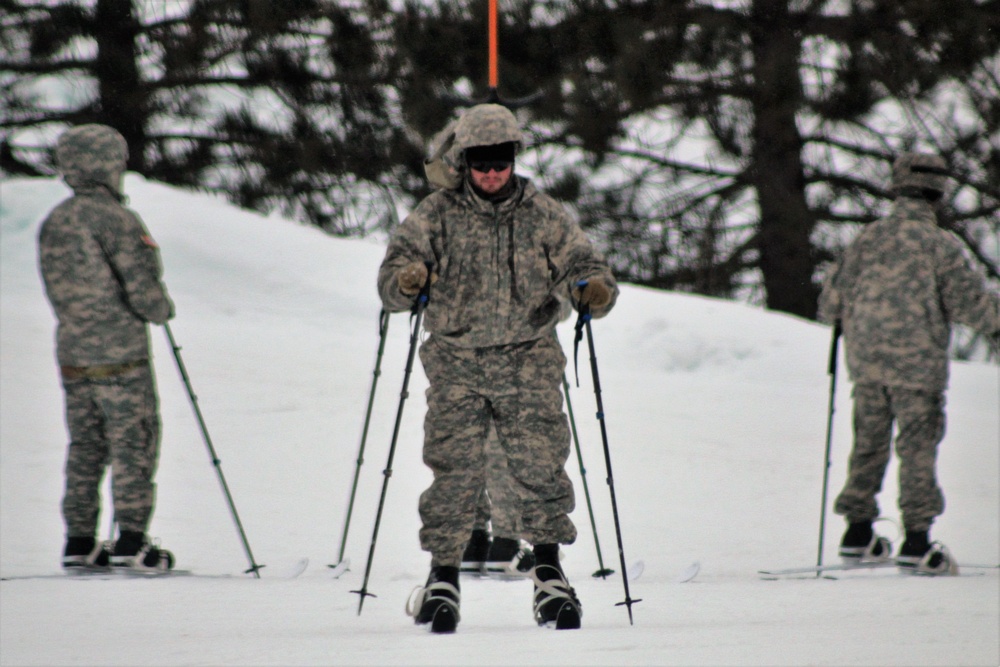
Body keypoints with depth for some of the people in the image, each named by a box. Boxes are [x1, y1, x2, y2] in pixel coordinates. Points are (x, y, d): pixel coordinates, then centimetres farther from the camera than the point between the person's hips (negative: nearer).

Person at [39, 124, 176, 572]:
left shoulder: (53, 223, 9)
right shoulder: (114, 219, -14)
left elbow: (57, 289, 13)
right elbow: (142, 286, -15)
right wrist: (161, 310, 3)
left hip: (71, 354, 7)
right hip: (119, 352, -7)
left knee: (85, 447, 12)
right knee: (134, 443, -1)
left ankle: (79, 543, 11)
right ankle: (131, 543, -4)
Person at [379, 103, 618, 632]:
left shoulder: (543, 215, 6)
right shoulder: (437, 214, 3)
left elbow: (578, 261, 5)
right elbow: (397, 264, -2)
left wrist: (594, 289, -18)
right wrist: (406, 281, -27)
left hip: (528, 358, 1)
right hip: (456, 360, -1)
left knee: (540, 464, -6)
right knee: (455, 469, -5)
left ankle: (549, 574, 5)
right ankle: (443, 578, 7)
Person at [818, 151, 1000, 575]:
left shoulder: (868, 239, 4)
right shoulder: (938, 244, -10)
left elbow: (832, 300, 9)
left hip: (865, 363, 5)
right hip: (916, 363, -5)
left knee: (869, 444, 14)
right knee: (918, 447, 0)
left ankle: (858, 534, 19)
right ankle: (917, 542, -4)